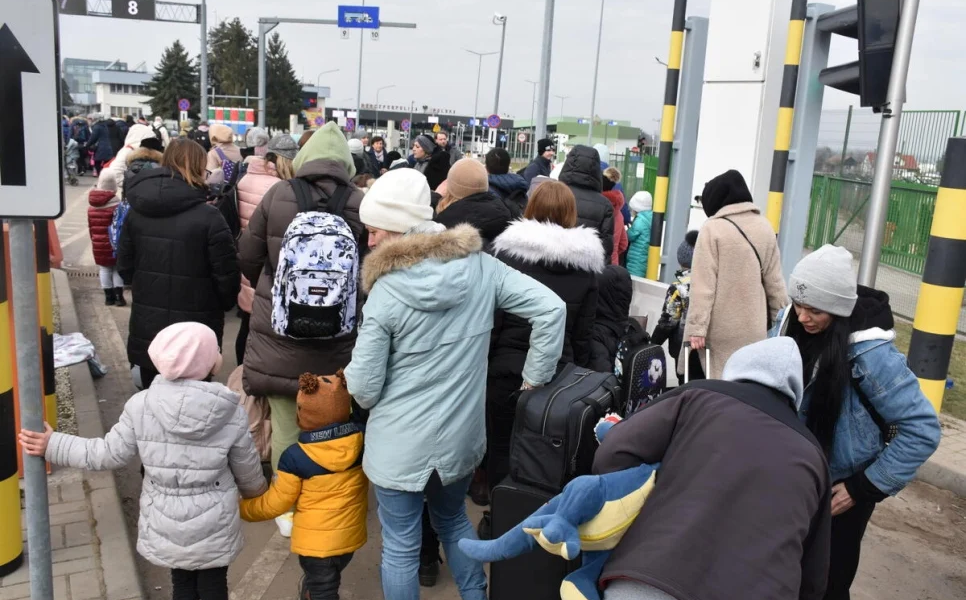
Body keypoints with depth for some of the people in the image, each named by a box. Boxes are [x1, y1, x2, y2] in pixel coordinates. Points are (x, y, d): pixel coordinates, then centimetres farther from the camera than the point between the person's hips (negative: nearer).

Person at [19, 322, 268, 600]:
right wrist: (256, 492, 20)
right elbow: (247, 470, -3)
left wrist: (52, 445, 6)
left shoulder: (142, 406, -16)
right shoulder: (232, 415, -16)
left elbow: (110, 454, -6)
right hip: (214, 526, -1)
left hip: (165, 525, 1)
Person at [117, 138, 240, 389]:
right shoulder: (208, 217, -17)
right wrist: (224, 305, 7)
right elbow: (227, 275, -13)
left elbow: (124, 267, 9)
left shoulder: (136, 212, 2)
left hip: (146, 329, 5)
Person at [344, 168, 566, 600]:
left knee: (400, 547, 14)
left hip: (400, 444, -4)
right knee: (454, 522, 29)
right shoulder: (480, 266, -8)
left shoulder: (386, 290, -18)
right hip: (461, 435, 4)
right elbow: (550, 309, -10)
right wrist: (535, 380, -1)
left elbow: (364, 388, -15)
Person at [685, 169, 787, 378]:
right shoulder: (765, 227, 6)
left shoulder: (713, 228, -10)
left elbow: (703, 285, -14)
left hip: (721, 329, -5)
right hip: (754, 327, 5)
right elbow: (775, 281, 8)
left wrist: (697, 327, -13)